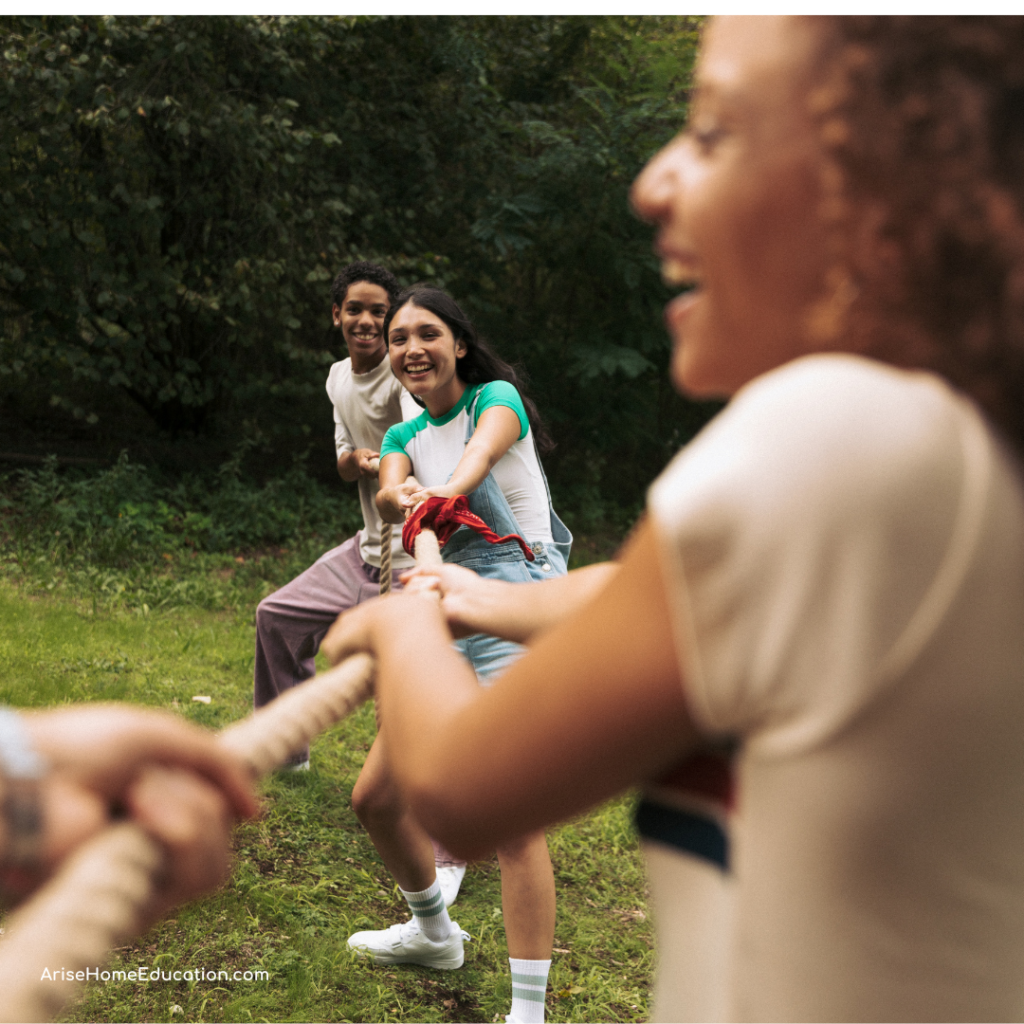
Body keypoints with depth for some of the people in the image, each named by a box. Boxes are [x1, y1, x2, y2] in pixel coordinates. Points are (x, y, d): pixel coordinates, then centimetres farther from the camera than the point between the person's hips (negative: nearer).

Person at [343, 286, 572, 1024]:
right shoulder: (404, 438, 16)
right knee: (376, 798, 12)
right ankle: (433, 933, 37)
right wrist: (404, 496, -31)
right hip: (446, 622, 7)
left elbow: (483, 448, -24)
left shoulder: (496, 398, 0)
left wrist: (448, 489, -46)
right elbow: (390, 493, -6)